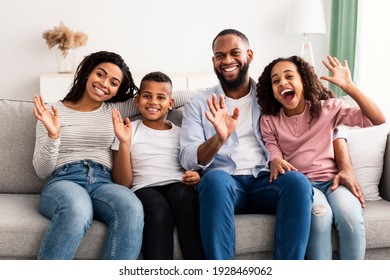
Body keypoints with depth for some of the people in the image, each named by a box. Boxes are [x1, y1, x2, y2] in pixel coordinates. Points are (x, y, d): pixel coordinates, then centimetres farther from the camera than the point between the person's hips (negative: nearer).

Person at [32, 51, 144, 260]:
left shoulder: (115, 110, 21)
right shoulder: (54, 111, 13)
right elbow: (42, 171, 6)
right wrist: (53, 136, -9)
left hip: (103, 182, 2)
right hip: (63, 181, -2)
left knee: (132, 208, -36)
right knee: (77, 209, -41)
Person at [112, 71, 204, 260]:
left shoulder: (180, 134, 22)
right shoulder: (129, 131, 15)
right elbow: (123, 184, 5)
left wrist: (196, 178, -4)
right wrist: (124, 143, -8)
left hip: (177, 186, 2)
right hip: (145, 189, -1)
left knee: (183, 194, -35)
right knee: (159, 208, -37)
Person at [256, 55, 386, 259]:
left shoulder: (327, 108, 5)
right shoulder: (269, 121, 7)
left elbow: (378, 119, -2)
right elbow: (274, 157, 0)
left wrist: (348, 86, -12)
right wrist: (277, 164, -26)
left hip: (332, 180, 1)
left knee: (350, 215, -32)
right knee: (320, 213, -35)